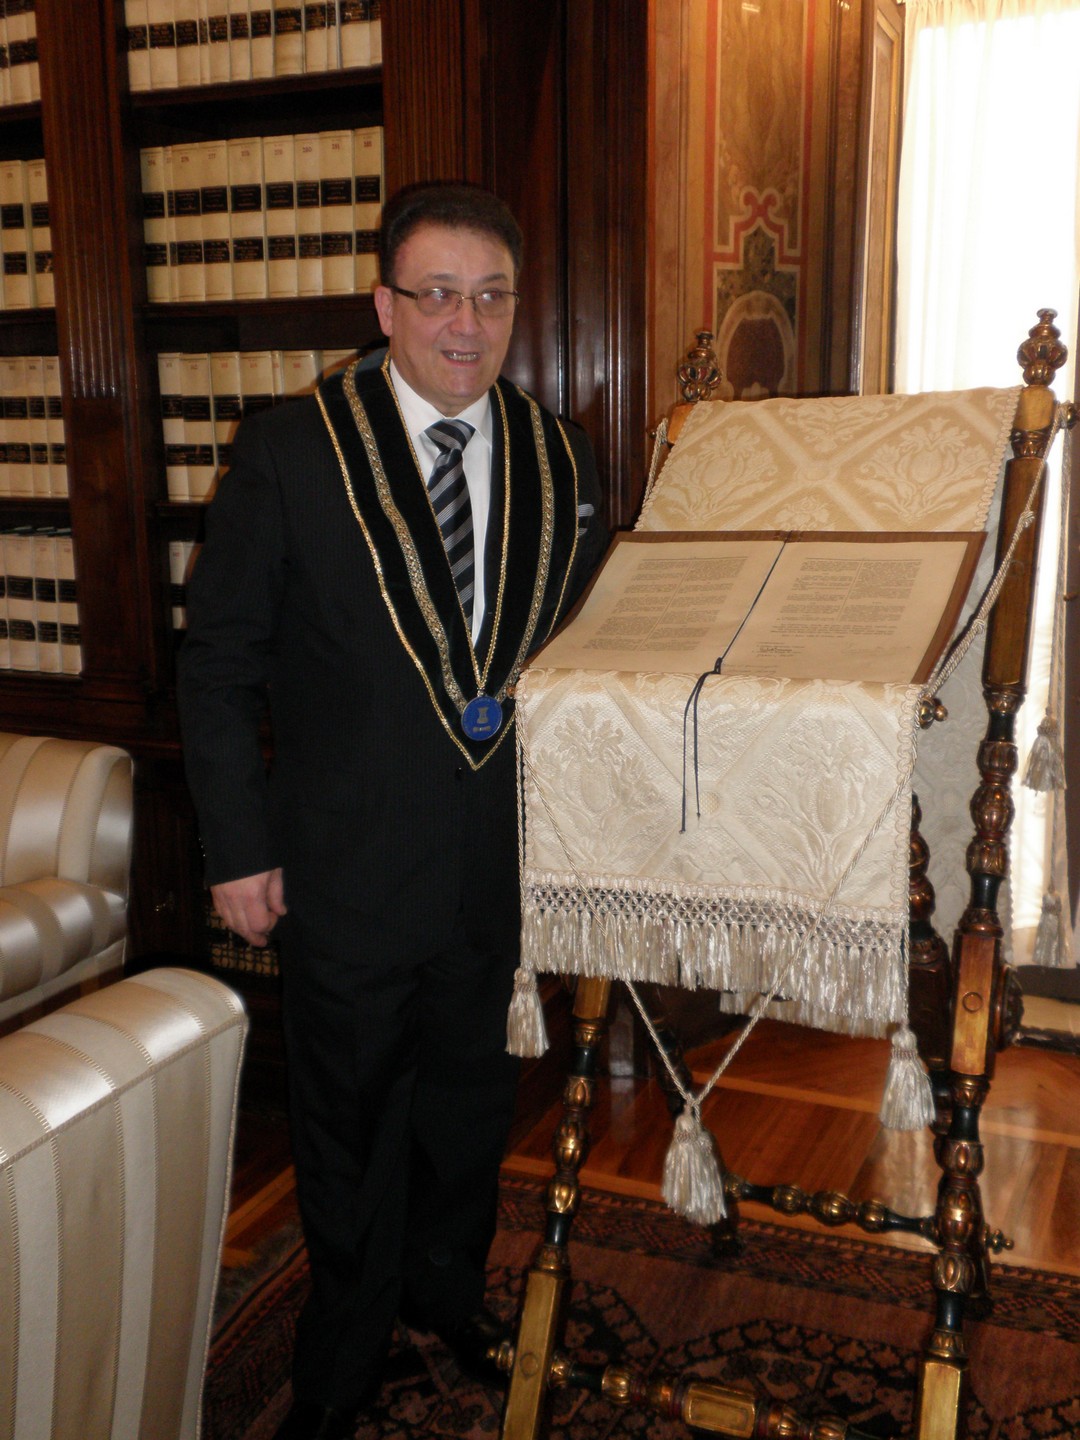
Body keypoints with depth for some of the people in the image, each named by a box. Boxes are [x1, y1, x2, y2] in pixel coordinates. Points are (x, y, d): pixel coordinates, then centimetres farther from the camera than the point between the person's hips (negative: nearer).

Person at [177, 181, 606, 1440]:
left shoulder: (560, 461, 1)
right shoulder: (291, 452, -9)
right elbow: (219, 664, -7)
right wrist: (239, 845, -9)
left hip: (505, 863, 3)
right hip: (348, 867, -3)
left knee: (472, 1098, 21)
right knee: (350, 1119, 15)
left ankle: (446, 1284, 49)